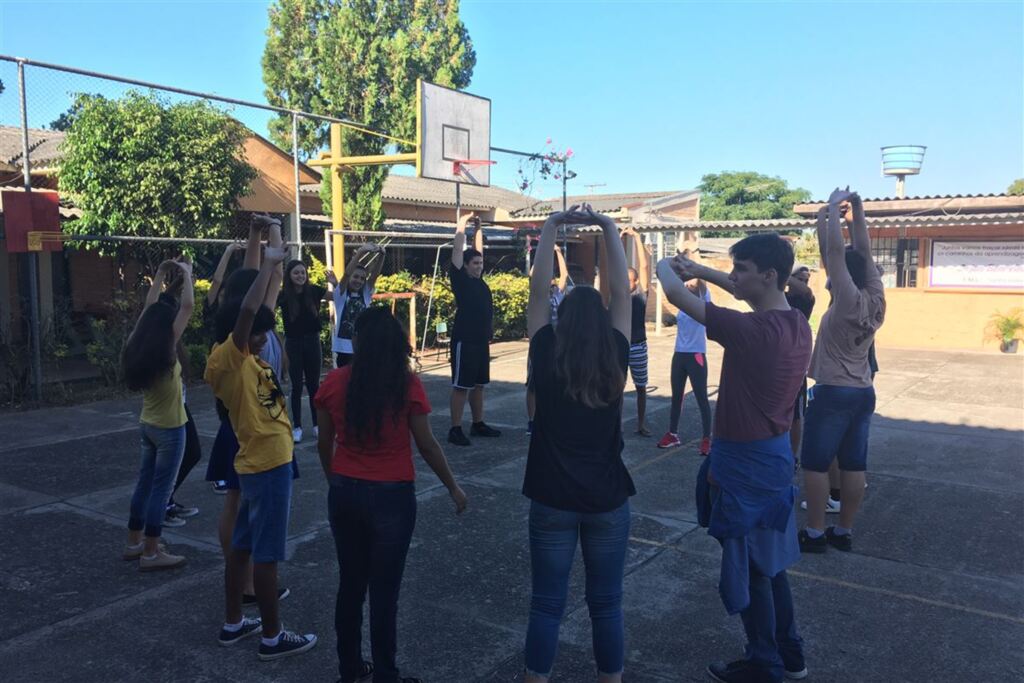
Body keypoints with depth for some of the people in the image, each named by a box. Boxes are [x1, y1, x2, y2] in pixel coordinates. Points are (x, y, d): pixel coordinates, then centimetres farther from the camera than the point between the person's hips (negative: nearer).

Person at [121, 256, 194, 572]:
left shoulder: (138, 349, -1)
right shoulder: (165, 351, -21)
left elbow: (150, 307, 11)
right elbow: (187, 306, -21)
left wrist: (161, 273, 11)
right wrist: (186, 273, -11)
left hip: (148, 425, 8)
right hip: (169, 428, -8)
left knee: (145, 482, 17)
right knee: (161, 488, -1)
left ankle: (134, 542, 27)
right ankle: (151, 553, 5)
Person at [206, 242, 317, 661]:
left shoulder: (246, 358, 10)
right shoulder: (226, 359, -16)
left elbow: (259, 313, 22)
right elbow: (247, 310, -29)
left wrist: (273, 269, 14)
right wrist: (268, 265, -22)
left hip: (263, 462, 10)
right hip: (267, 464, -10)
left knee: (243, 545, 17)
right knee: (266, 553, 0)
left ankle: (233, 623, 30)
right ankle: (272, 637, 12)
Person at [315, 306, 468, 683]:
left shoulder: (333, 382, -4)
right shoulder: (407, 384, -12)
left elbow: (325, 444, 5)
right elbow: (426, 445, -7)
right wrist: (453, 487, 7)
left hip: (344, 494, 3)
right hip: (391, 497, -3)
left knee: (350, 583, 19)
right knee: (384, 591, 8)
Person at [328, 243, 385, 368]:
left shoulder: (366, 294, 9)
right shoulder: (341, 294, 0)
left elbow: (375, 273, -3)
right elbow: (346, 273, -16)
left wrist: (381, 254, -20)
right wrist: (361, 251, -28)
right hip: (344, 348, -3)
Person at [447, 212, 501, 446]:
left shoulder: (480, 279, 11)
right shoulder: (460, 279, -6)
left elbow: (478, 250, 21)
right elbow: (458, 250, -9)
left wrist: (479, 229, 19)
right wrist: (462, 225, -2)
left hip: (482, 340, 8)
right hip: (464, 341, -8)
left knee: (479, 385, 15)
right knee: (461, 386, -4)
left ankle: (478, 424, 25)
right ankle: (455, 429, 0)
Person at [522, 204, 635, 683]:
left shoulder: (547, 359, -9)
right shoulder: (616, 360, -7)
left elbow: (538, 291, -4)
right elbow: (621, 292, -2)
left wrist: (551, 229, -3)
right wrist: (609, 229, 1)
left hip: (552, 499, 0)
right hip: (608, 499, 1)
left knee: (546, 603, 10)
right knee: (606, 603, 14)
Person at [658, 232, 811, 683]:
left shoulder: (751, 331, -27)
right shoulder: (797, 323, -2)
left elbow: (677, 295, -22)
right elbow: (750, 293, 18)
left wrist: (666, 266, -1)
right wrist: (704, 272, 11)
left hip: (744, 463, -8)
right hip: (775, 455, 8)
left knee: (749, 570, 9)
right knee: (769, 562, 23)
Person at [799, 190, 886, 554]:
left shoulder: (848, 301, -15)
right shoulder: (876, 299, 3)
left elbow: (834, 251, -18)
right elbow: (863, 253, 9)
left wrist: (833, 208, -10)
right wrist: (856, 212, 9)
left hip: (833, 393, -7)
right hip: (863, 393, 7)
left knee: (815, 463, 1)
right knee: (853, 465, 9)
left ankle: (815, 533, 5)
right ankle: (844, 532, 17)